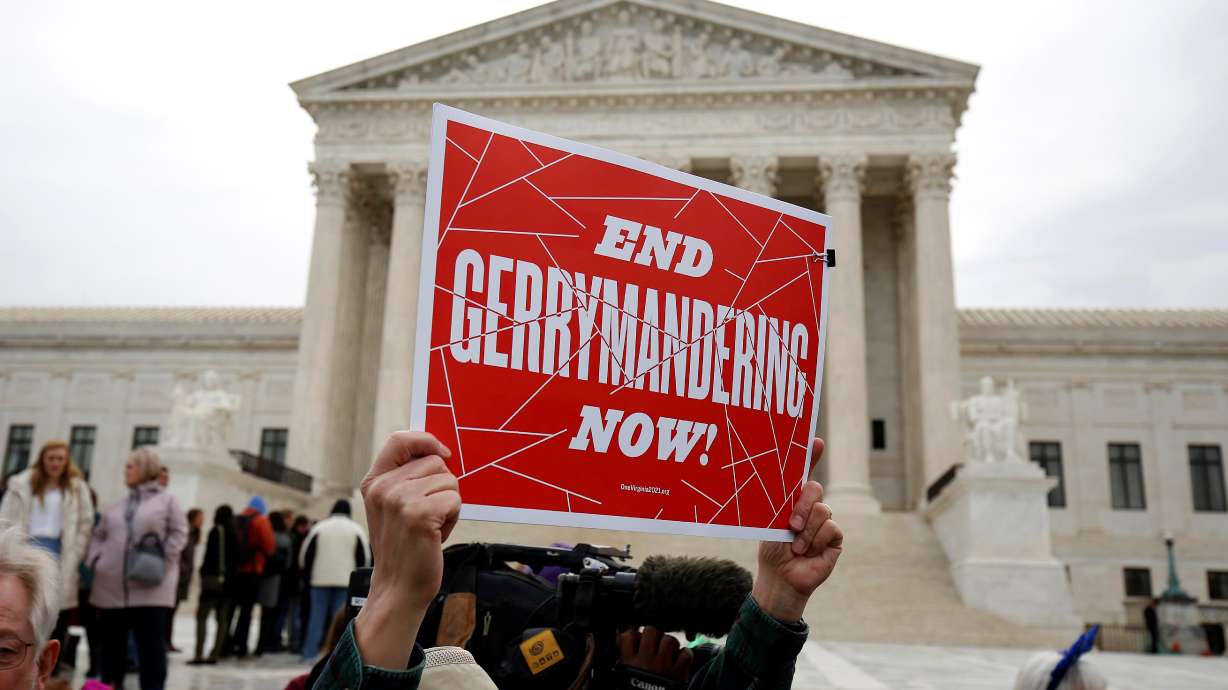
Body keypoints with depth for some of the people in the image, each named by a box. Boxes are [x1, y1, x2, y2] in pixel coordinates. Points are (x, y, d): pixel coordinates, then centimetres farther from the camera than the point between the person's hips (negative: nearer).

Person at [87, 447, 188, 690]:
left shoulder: (166, 500, 3)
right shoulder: (117, 505, 16)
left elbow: (179, 533, -3)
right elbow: (99, 536, 18)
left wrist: (160, 559, -12)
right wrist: (96, 560, 2)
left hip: (150, 588, -5)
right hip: (112, 586, 5)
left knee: (151, 643, -6)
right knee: (112, 642, 12)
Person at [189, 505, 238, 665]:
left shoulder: (216, 532, -7)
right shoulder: (235, 535, 8)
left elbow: (209, 555, -11)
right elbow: (237, 558, 8)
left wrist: (203, 573, -5)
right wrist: (232, 575, 12)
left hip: (213, 579, -6)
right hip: (229, 580, 6)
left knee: (202, 617, -1)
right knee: (222, 619, 9)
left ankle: (199, 654, -8)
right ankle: (215, 654, 10)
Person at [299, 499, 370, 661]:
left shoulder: (319, 527, 5)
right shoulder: (356, 529, 2)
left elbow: (305, 554, 5)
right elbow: (363, 558, 1)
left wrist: (308, 575, 17)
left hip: (320, 580, 1)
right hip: (346, 581, -1)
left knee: (317, 617, 5)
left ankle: (309, 654, 5)